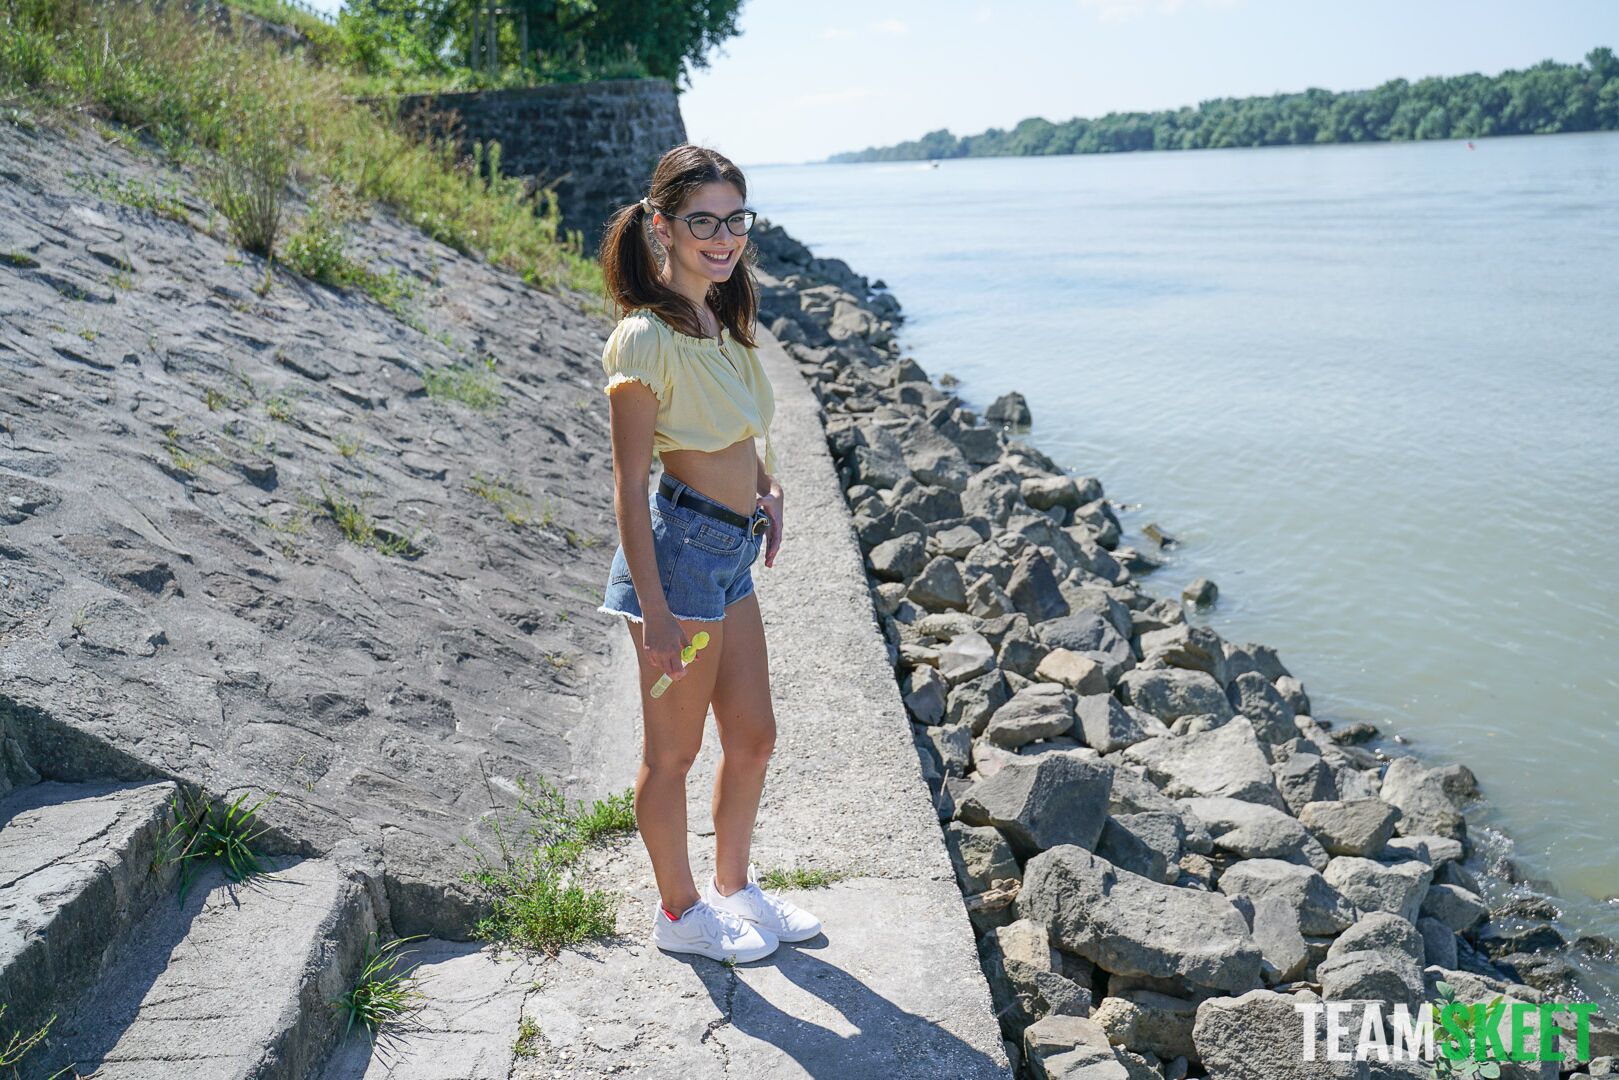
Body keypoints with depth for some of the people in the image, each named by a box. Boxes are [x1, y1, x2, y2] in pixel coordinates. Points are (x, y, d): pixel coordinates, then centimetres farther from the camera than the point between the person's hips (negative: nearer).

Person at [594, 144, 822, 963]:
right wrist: (654, 610, -19)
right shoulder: (646, 337, -16)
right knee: (673, 751, 9)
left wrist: (766, 487, 8)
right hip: (681, 548, -9)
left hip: (732, 554, 9)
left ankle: (734, 886, 39)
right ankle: (679, 911, 29)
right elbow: (628, 484, -17)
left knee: (753, 736, 18)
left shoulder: (721, 319, 10)